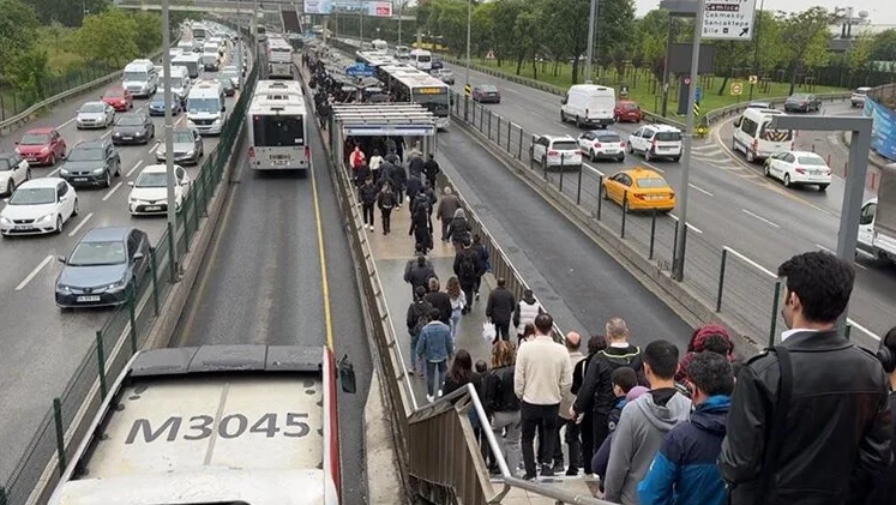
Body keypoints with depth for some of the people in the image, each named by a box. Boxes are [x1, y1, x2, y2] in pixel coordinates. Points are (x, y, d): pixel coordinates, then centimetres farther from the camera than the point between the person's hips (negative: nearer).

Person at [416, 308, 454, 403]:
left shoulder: (425, 329, -24)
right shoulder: (445, 328, -19)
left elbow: (421, 344, -13)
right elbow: (449, 343, -7)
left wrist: (419, 354, 6)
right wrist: (450, 353, 12)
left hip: (430, 356, -1)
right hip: (442, 355, 1)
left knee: (430, 376, 16)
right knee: (442, 372, 28)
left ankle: (431, 395, 30)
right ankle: (440, 390, 31)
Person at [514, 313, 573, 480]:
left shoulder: (526, 348, -15)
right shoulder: (561, 350, -11)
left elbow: (518, 377, -10)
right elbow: (567, 381, -5)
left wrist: (520, 395, 6)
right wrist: (558, 395, 12)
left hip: (530, 402, -1)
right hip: (553, 402, 2)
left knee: (527, 438, 16)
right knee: (549, 437, 23)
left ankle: (531, 474, 15)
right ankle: (547, 464, 5)